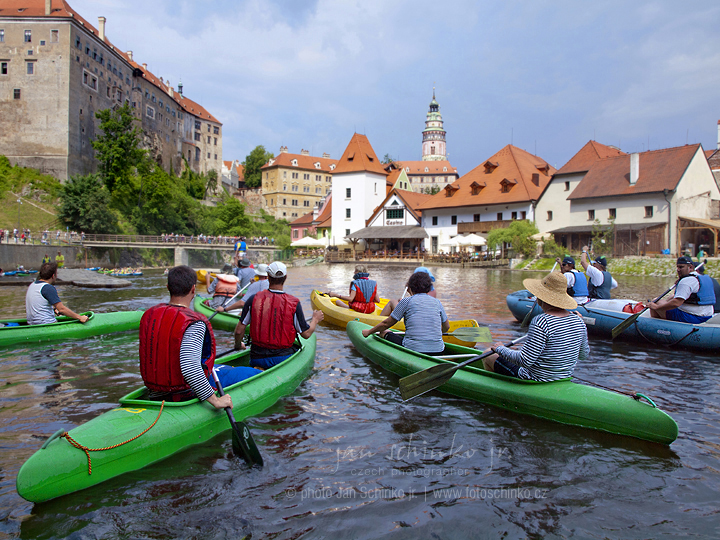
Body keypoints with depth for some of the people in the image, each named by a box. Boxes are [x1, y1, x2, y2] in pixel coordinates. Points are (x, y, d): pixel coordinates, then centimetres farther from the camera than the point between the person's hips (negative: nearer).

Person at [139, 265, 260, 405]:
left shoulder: (149, 315, -1)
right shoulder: (194, 323, -25)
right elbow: (189, 368, -35)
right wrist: (215, 400, -27)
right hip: (186, 394, -8)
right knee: (253, 374, 5)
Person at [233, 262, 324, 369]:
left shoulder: (253, 300, -7)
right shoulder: (294, 303, -11)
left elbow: (239, 331, -1)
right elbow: (306, 334, -3)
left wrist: (238, 345, 21)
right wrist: (315, 319, 17)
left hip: (257, 358, 1)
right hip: (283, 358, -1)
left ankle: (259, 370, 2)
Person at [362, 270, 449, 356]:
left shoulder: (406, 301, 0)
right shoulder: (437, 302, 10)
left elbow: (386, 324, 7)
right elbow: (446, 327, 23)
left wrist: (369, 332, 23)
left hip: (412, 349, -2)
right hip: (438, 352, 3)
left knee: (384, 332, 19)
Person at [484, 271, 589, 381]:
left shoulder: (541, 322, -29)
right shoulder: (578, 321, -7)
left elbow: (524, 361, -29)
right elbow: (584, 355, 8)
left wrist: (500, 349, -13)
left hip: (536, 380, -8)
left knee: (487, 355, 10)